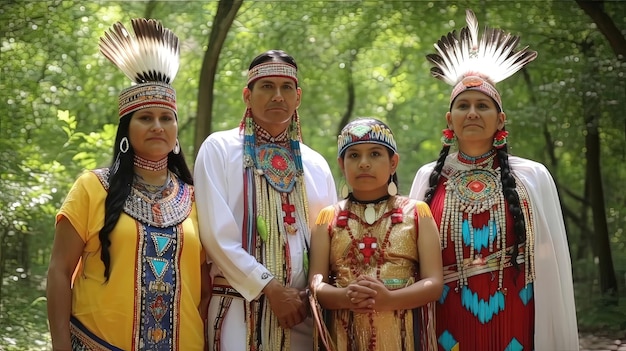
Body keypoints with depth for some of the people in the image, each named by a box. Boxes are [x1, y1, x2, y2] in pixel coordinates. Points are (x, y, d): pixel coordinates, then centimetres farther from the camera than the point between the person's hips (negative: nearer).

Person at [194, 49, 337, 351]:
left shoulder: (315, 164, 12)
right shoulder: (219, 148, -1)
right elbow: (216, 234, -9)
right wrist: (271, 288, -12)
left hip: (302, 310, 4)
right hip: (240, 308, -4)